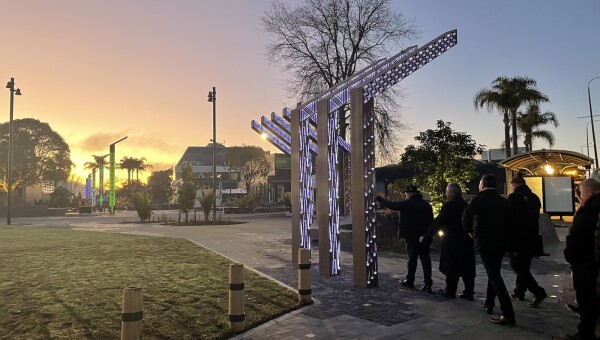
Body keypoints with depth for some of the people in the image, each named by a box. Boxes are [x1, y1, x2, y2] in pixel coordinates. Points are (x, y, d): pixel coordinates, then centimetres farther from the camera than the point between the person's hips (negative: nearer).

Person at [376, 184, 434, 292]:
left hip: (412, 236, -5)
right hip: (425, 237, 5)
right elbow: (431, 221, 10)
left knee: (412, 258, 6)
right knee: (425, 258, 5)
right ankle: (428, 283, 3)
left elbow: (392, 205, -8)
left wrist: (378, 199, 5)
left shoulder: (407, 204, -10)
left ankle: (410, 281, 18)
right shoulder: (427, 204, 9)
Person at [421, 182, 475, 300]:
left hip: (452, 242, -6)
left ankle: (450, 291, 11)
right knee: (467, 267, 10)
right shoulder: (465, 205, 6)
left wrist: (426, 237, -7)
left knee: (451, 267, 4)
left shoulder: (448, 205, -13)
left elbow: (437, 223, -14)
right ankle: (469, 292, 14)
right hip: (467, 241, 6)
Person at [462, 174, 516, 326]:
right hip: (500, 241, 6)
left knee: (494, 276, -6)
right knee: (494, 273, 21)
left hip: (485, 241, -6)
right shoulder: (503, 201, 7)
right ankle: (489, 304, 30)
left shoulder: (479, 199, -10)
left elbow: (466, 216, -22)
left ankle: (508, 314, -9)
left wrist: (470, 231, -6)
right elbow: (510, 220, 6)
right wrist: (502, 234, 15)